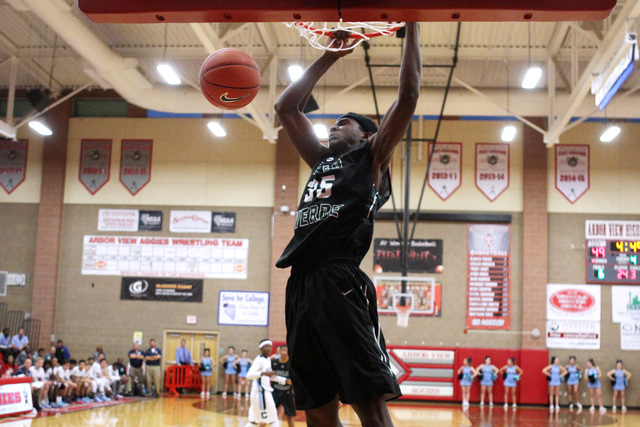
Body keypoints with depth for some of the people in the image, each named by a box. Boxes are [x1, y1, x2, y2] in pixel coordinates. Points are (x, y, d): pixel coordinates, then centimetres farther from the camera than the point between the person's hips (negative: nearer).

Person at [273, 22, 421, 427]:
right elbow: (287, 108, 33)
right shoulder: (322, 159, 28)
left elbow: (409, 95, 2)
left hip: (340, 284, -7)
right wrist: (329, 57, 32)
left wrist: (412, 28, 6)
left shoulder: (372, 158, 11)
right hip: (301, 285, 7)